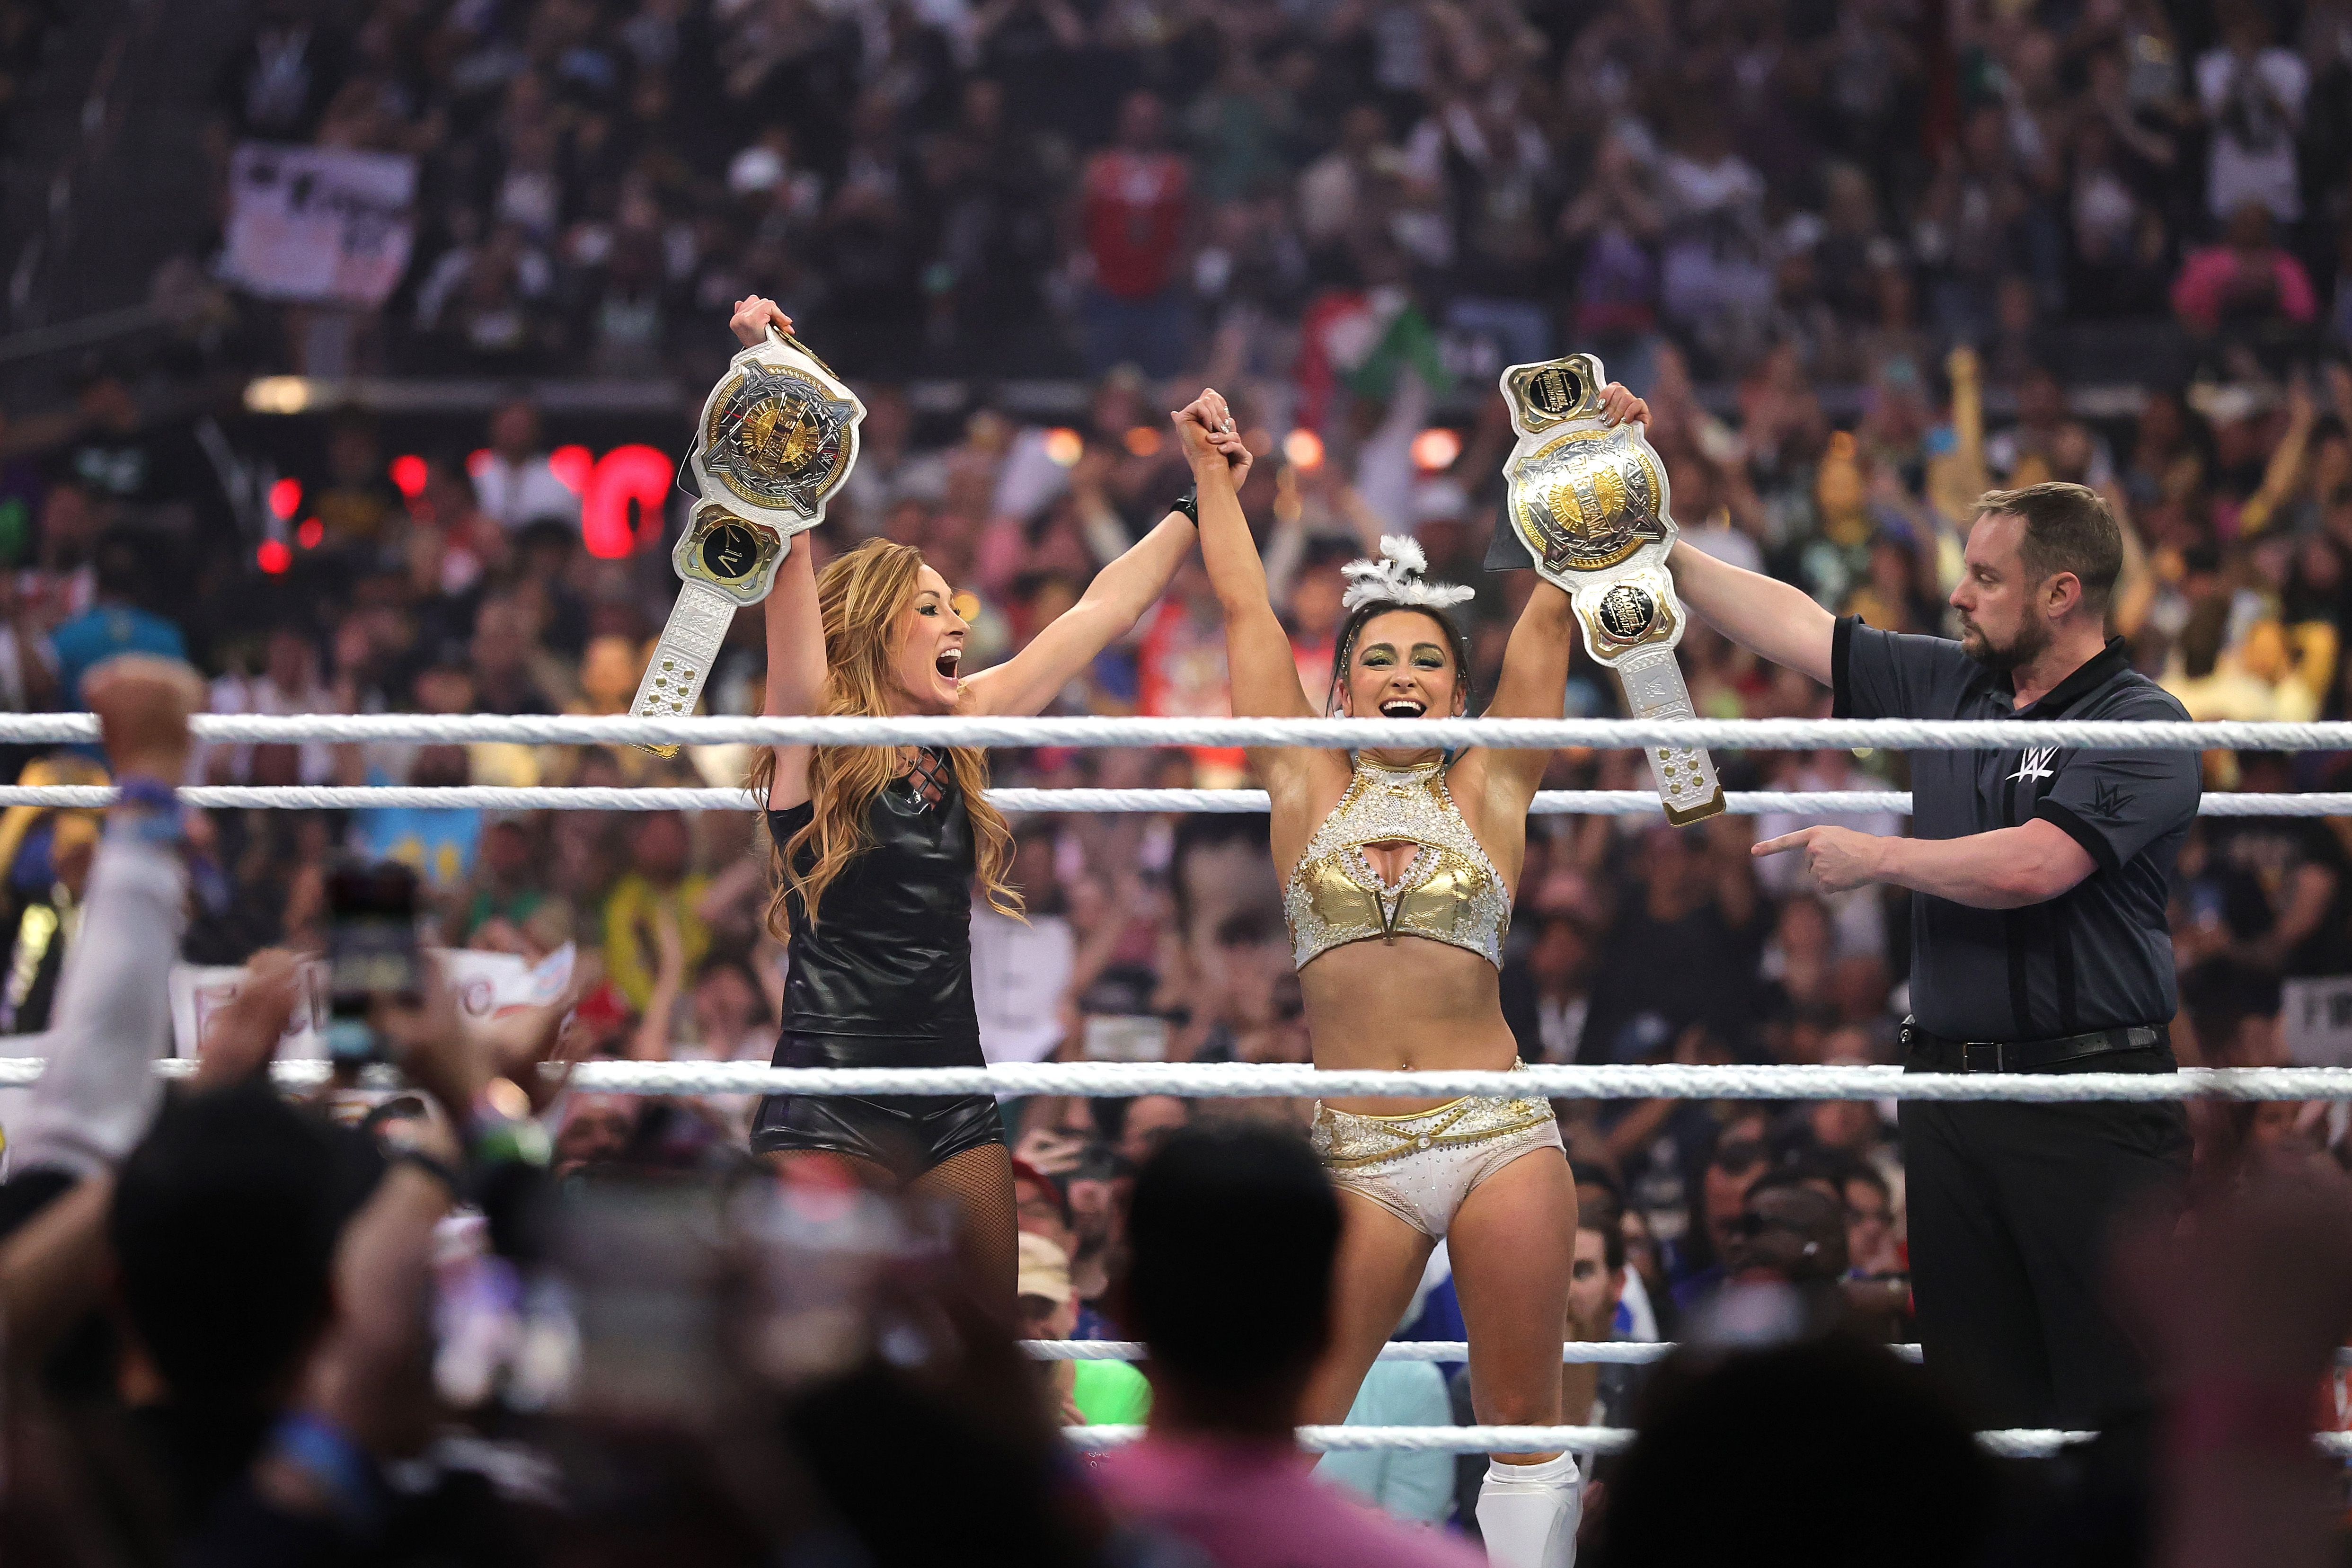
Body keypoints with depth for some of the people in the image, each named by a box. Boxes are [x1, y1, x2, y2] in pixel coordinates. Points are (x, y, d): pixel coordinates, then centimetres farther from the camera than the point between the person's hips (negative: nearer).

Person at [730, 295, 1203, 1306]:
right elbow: (787, 558, -13)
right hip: (830, 1105, -6)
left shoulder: (961, 733, 13)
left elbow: (1104, 612, 20)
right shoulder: (811, 734, -2)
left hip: (956, 1101, 6)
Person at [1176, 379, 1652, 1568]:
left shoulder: (1489, 791, 9)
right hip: (1356, 1153, 0)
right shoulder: (1309, 790, 10)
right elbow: (1244, 611, 15)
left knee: (1522, 1418, 4)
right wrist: (1216, 479, 22)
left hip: (1500, 1137, 0)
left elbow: (1550, 619, 8)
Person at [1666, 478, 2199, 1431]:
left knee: (2120, 1394, -9)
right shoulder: (1945, 685, 13)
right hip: (1949, 1093, 7)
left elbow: (2028, 866, -19)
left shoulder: (2142, 727, -8)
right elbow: (1793, 626, 18)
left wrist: (1872, 858, -6)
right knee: (1978, 1387, 9)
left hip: (2096, 1105, -6)